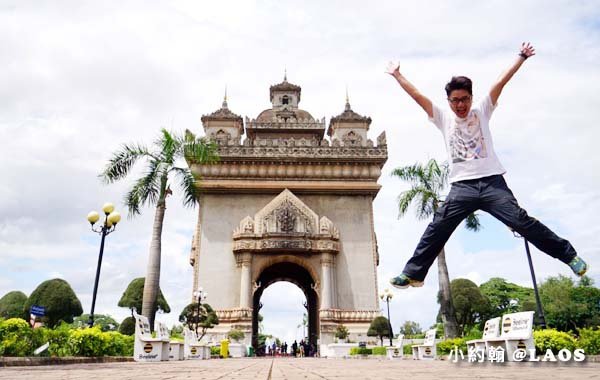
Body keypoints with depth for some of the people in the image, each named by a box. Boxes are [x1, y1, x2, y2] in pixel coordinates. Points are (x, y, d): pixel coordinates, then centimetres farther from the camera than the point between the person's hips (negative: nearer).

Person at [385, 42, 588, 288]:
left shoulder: (481, 111, 12)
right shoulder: (443, 118, 13)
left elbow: (501, 82, 8)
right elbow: (416, 95, 14)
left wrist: (521, 57, 6)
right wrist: (396, 75, 15)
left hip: (492, 182, 0)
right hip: (461, 187, 1)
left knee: (522, 221, -6)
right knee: (436, 229, -8)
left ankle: (568, 255, 10)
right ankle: (412, 274, -2)